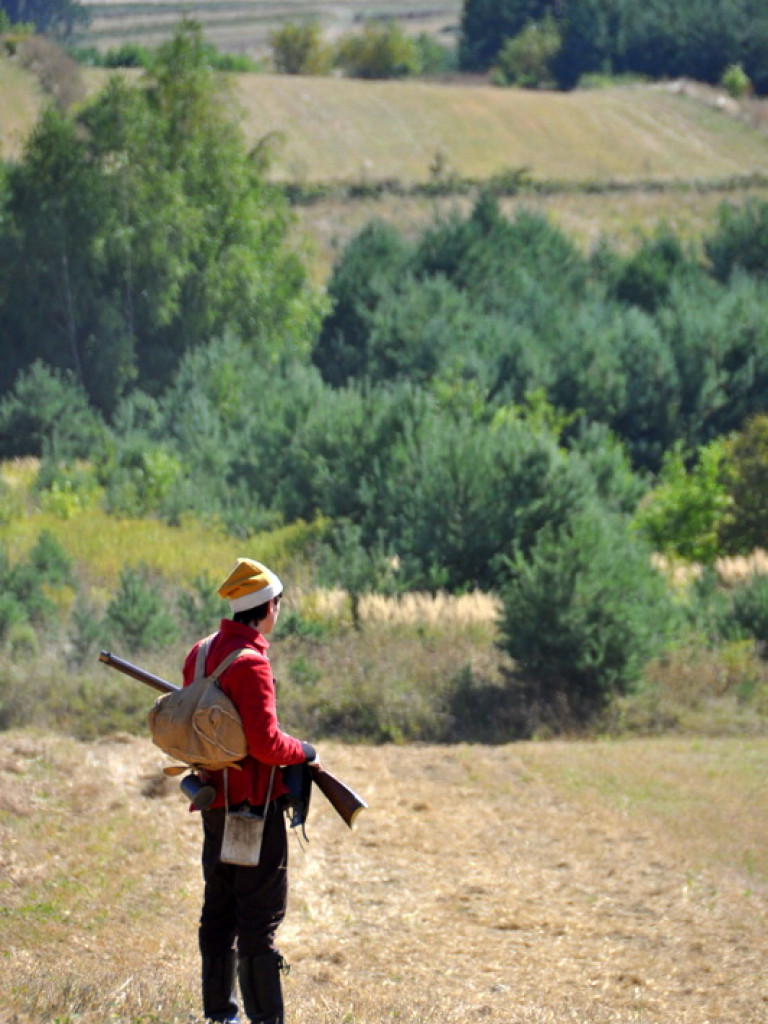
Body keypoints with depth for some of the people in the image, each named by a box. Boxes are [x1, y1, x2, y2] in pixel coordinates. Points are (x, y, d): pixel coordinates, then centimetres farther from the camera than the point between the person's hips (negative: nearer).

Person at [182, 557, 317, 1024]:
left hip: (215, 800, 9)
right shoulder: (249, 663, -19)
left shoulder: (202, 652, 9)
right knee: (261, 915, -5)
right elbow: (266, 743, -21)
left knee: (220, 910, 15)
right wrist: (305, 752, -5)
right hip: (253, 802, -9)